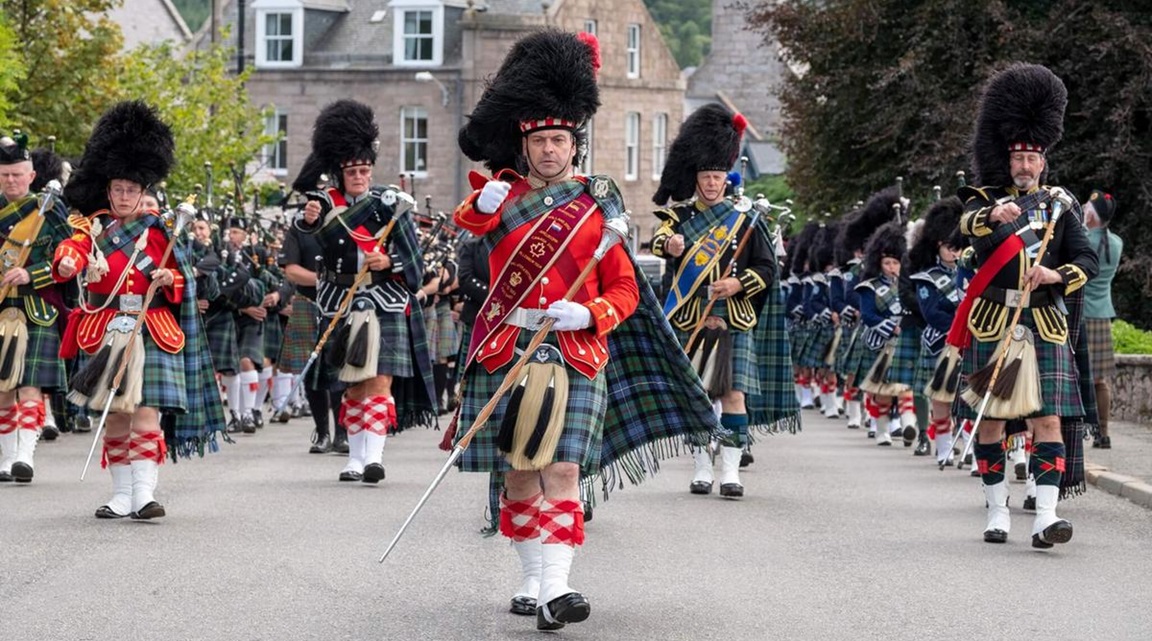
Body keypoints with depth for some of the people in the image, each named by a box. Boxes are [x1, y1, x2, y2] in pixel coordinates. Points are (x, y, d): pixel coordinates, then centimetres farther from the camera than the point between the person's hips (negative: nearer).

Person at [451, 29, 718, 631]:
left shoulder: (598, 202, 5)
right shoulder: (503, 192, 7)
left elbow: (625, 290, 4)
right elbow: (470, 222, -16)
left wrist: (587, 314, -16)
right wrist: (484, 205, -38)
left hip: (577, 351, -1)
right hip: (507, 349, 1)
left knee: (562, 470, -11)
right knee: (517, 472, 6)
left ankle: (556, 591, -17)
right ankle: (532, 581, 19)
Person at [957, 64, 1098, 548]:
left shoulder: (1061, 206, 12)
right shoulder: (984, 200, 7)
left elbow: (1088, 261, 3)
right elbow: (968, 224, -18)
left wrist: (1055, 275, -18)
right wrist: (994, 214, -40)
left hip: (1046, 327, 0)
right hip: (992, 326, 0)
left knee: (1048, 419, -9)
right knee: (990, 420, 4)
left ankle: (1046, 517, -14)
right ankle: (997, 512, 16)